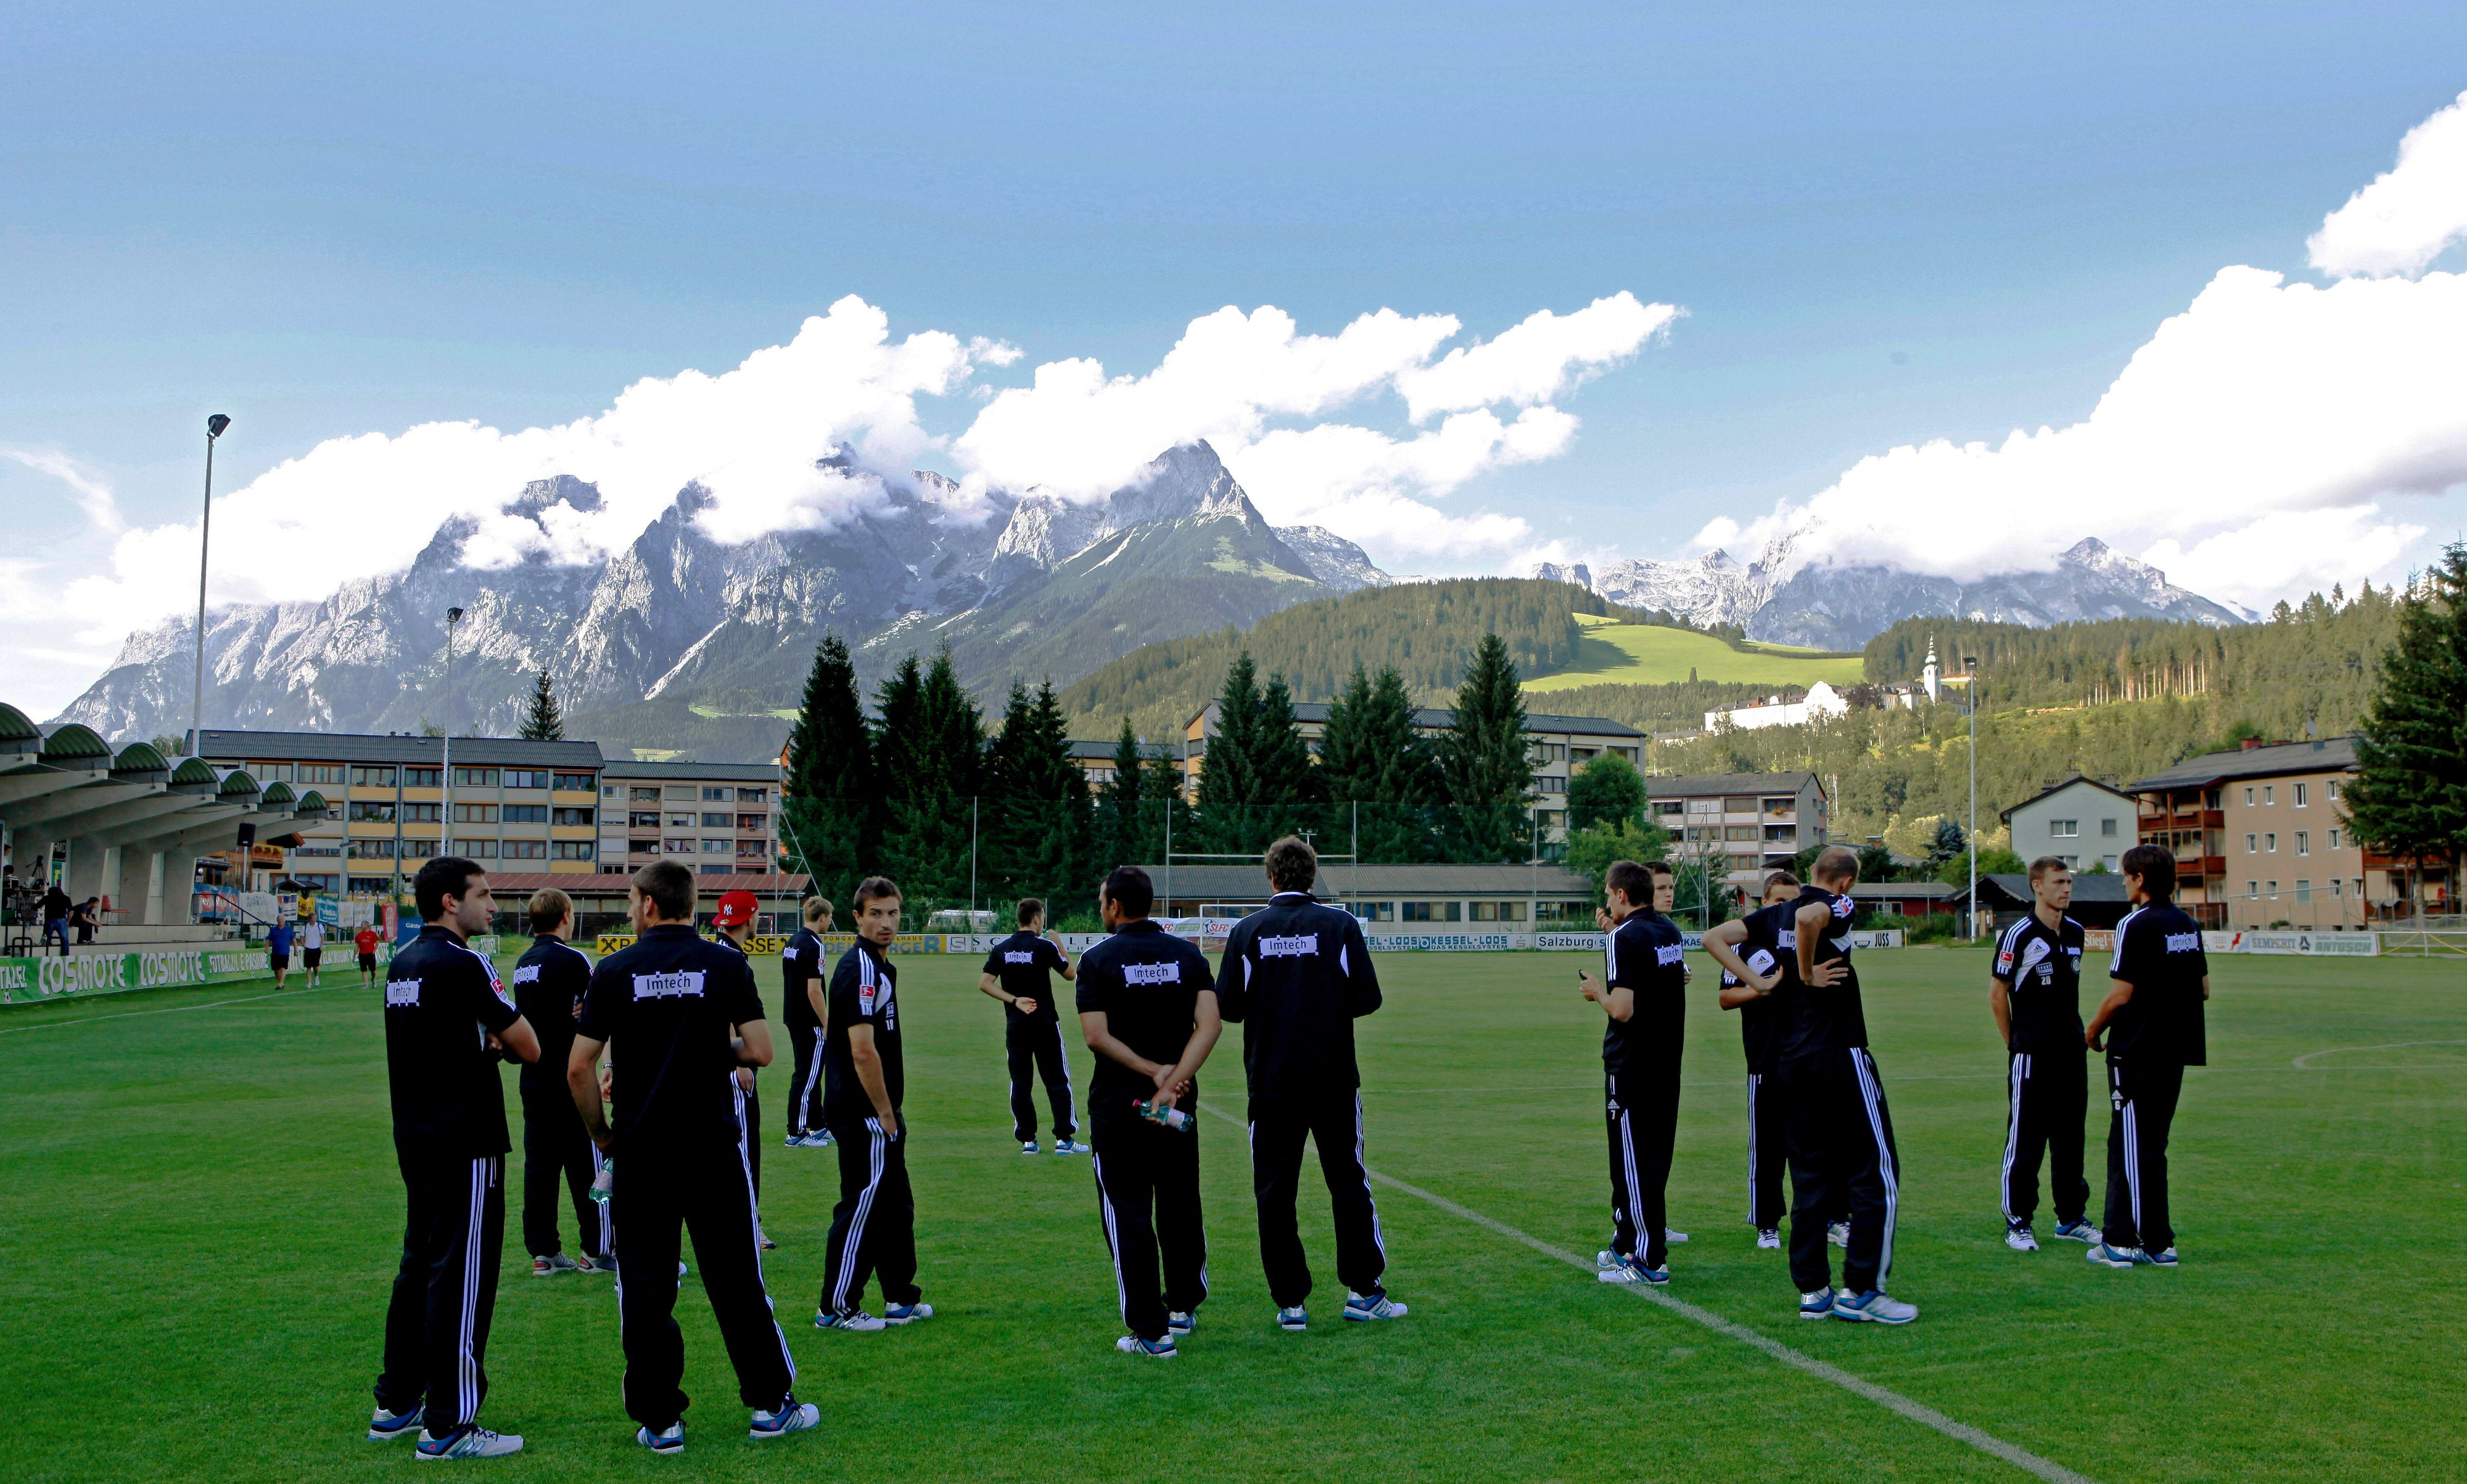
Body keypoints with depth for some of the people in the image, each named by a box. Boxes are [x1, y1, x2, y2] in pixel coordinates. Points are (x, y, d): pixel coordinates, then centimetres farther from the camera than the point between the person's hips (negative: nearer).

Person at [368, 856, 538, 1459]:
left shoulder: (402, 963, 10)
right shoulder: (464, 964, -17)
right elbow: (529, 1048, -15)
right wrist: (502, 1039, 6)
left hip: (416, 1138, 9)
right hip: (466, 1140, -9)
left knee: (419, 1265, 18)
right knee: (461, 1277, -3)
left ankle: (397, 1403, 27)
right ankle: (448, 1425, 2)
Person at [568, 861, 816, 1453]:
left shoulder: (615, 970, -3)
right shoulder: (726, 964, -3)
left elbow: (578, 1068, -5)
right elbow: (760, 1051, -7)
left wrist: (601, 1134, 9)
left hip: (640, 1152, 0)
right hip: (713, 1147, 0)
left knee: (645, 1287, 8)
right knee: (736, 1280, 9)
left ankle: (659, 1420, 12)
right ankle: (771, 1404, 16)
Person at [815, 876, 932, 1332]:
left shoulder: (879, 966, 14)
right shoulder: (860, 969, -17)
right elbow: (863, 1051, -23)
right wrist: (885, 1112, -18)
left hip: (874, 1112, 10)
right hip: (863, 1113, -10)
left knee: (895, 1206, 17)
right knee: (862, 1206, -3)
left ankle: (902, 1298, 27)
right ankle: (836, 1308, 6)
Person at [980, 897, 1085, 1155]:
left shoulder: (1001, 949, 3)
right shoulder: (1044, 946, -9)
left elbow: (984, 983, -3)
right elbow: (1070, 973, 1)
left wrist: (1014, 1000, -4)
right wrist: (1059, 946, 12)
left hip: (1015, 1024, 4)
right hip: (1045, 1022, -3)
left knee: (1020, 1082, 8)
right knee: (1057, 1081, 4)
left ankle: (1027, 1140, 8)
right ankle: (1063, 1139, 2)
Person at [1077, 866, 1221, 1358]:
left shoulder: (1098, 959, -7)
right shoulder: (1188, 954, 2)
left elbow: (1096, 1035, -16)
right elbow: (1210, 1024, -10)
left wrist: (1154, 1071, -13)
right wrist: (1173, 1080, -16)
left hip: (1117, 1104, -4)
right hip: (1179, 1104, 4)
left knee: (1129, 1214, 2)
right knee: (1180, 1207, 18)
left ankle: (1151, 1331, 1)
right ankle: (1183, 1308, 30)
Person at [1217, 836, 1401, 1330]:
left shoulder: (1247, 931, -2)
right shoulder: (1340, 925, -4)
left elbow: (1226, 1006, -3)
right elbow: (1368, 997, -6)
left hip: (1271, 1082, 0)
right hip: (1333, 1080, 0)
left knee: (1274, 1192, 7)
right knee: (1348, 1182, 11)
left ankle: (1290, 1303, 9)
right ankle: (1363, 1290, 14)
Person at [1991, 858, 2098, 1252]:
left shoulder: (2075, 933, 9)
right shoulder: (2019, 935, -11)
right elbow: (1997, 994, -6)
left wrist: (2076, 1034, 16)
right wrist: (2017, 1043, -1)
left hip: (2071, 1053, 6)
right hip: (2031, 1055, -6)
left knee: (2070, 1138, 13)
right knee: (2025, 1141, -1)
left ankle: (2072, 1218, 24)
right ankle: (2017, 1223, 7)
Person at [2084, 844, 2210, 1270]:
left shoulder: (2136, 925, -15)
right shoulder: (2189, 924, 9)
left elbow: (2120, 995, -17)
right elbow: (2204, 990, 14)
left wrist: (2093, 1031, -2)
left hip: (2137, 1051, -7)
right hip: (2177, 1049, 8)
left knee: (2131, 1146, -2)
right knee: (2153, 1145, 14)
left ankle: (2122, 1243, 1)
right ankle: (2158, 1242, 17)